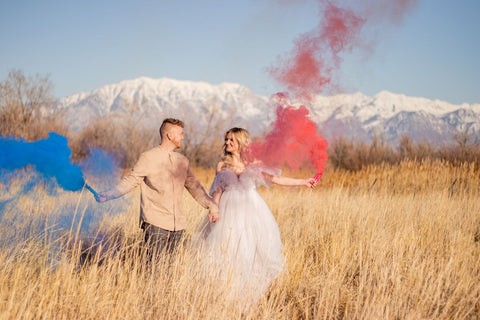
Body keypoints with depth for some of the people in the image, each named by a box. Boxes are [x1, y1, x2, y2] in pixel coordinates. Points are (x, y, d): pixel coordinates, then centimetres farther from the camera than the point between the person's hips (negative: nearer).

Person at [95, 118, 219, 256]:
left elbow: (194, 186, 22)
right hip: (155, 224, -5)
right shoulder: (148, 158, -2)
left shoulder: (182, 161, 15)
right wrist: (108, 195, -17)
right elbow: (130, 181, -4)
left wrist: (211, 206, 14)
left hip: (177, 225, 5)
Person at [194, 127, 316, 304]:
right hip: (229, 212, 0)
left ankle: (249, 293, 8)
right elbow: (217, 193, 7)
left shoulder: (253, 164, 3)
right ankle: (226, 295, 5)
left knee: (251, 252, -1)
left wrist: (303, 182, -3)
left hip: (251, 212, 0)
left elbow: (277, 179, 2)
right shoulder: (222, 166, 6)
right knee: (228, 254, -3)